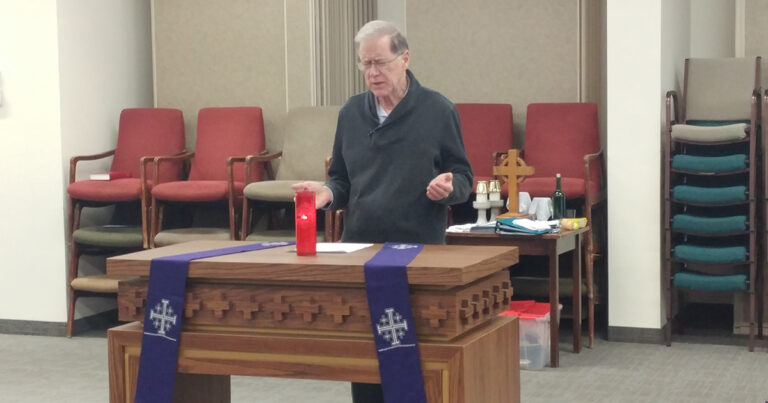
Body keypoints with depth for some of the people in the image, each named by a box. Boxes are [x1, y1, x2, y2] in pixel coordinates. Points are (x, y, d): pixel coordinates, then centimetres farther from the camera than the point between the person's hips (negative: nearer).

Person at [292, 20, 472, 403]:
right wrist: (328, 192, -7)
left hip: (420, 251, -4)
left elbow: (462, 177, 1)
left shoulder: (437, 110, -3)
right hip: (359, 250, 4)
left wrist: (448, 187, -22)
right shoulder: (351, 112, 8)